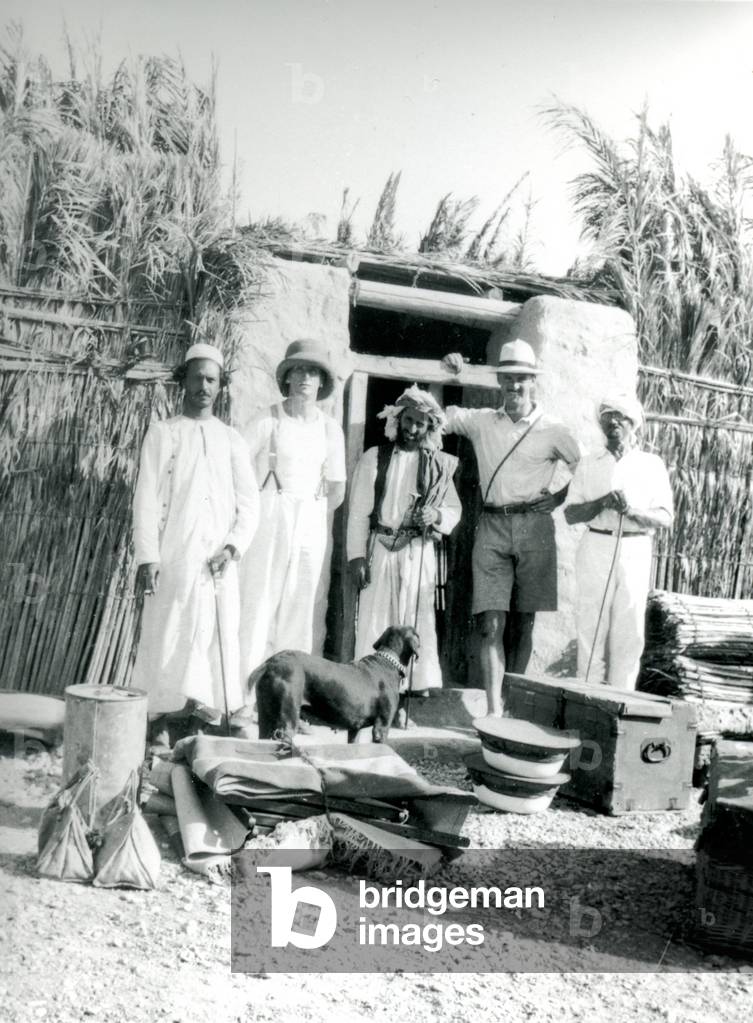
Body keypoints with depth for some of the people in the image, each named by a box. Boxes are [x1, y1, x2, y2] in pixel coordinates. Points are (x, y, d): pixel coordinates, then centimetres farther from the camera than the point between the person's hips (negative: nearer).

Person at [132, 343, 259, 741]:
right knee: (170, 638, -5)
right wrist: (146, 556, -10)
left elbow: (249, 502, 10)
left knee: (218, 639, 0)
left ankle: (204, 722, 7)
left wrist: (233, 546, -6)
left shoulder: (232, 440, 15)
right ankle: (162, 724, 2)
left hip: (219, 561, 3)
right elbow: (146, 498, 0)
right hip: (174, 558, -3)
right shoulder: (162, 433, 8)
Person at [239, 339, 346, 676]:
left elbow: (337, 489, 12)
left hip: (311, 523, 3)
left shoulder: (330, 428, 5)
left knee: (300, 605, 6)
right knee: (259, 601, -3)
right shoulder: (268, 420, -5)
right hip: (269, 518, -3)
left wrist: (314, 513, 14)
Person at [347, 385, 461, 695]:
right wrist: (357, 555, -5)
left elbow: (454, 509, 9)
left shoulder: (438, 464, 8)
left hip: (418, 550, 1)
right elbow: (359, 511, 3)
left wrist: (436, 515, -13)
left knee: (418, 615, 3)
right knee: (376, 614, 0)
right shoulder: (373, 458, 5)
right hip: (379, 548, -1)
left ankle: (419, 681, 11)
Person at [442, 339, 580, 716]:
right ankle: (493, 709, -8)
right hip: (492, 527, 1)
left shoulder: (552, 430, 4)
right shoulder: (480, 422, 9)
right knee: (491, 622, -8)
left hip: (534, 527, -1)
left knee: (522, 622, 5)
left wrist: (559, 497, 5)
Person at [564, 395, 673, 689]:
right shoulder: (589, 464, 12)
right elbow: (571, 514, 5)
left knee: (628, 631, 0)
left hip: (635, 552, 0)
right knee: (590, 626, -2)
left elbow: (665, 518, 2)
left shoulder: (652, 465, 9)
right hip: (595, 547, 1)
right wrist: (602, 503, -12)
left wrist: (633, 511, -15)